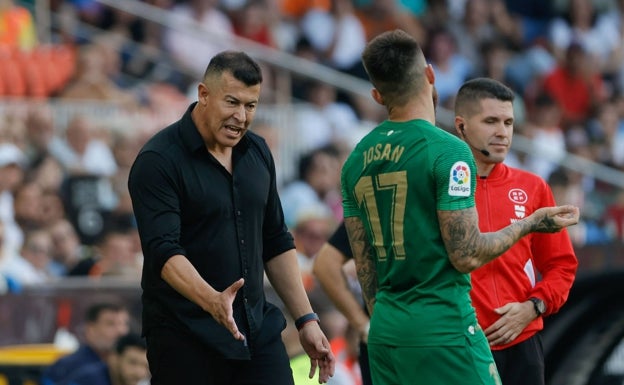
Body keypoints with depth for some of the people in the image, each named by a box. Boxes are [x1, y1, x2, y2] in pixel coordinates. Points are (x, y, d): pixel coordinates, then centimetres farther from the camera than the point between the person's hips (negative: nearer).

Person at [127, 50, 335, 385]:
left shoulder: (257, 153, 10)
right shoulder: (158, 162, -12)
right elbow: (163, 251, -22)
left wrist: (306, 319, 12)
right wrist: (212, 301, -38)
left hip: (258, 329, 6)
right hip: (185, 339, -6)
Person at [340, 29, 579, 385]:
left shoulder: (357, 160, 9)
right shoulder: (447, 151, -12)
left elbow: (364, 265, 13)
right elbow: (467, 256, -13)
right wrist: (531, 224, 0)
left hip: (385, 334, 7)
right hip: (444, 332, -7)